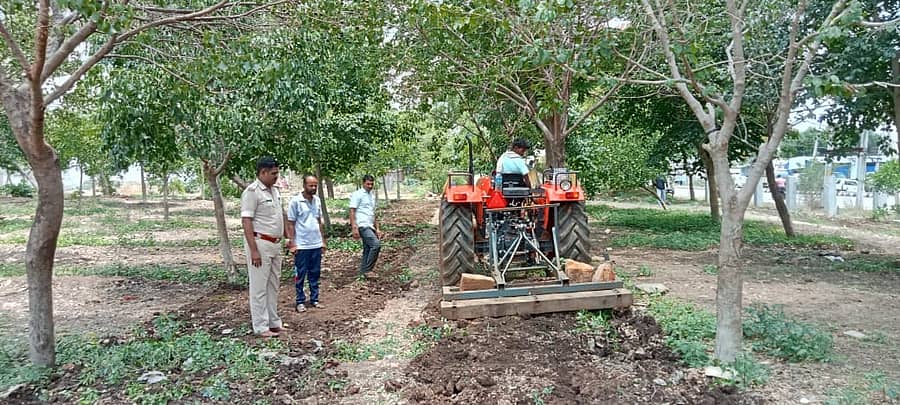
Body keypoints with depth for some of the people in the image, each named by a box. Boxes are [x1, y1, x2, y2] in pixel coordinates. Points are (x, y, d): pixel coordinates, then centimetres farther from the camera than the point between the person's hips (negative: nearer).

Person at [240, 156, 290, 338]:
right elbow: (246, 221, -18)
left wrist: (288, 237, 18)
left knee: (273, 285, 15)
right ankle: (261, 327, 7)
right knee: (259, 287, 0)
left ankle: (273, 322, 25)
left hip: (275, 244, 9)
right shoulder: (252, 192, -14)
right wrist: (254, 250, -22)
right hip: (260, 243, -9)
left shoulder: (274, 190, 12)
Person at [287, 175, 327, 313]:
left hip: (316, 244, 5)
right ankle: (300, 301, 13)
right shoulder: (295, 201, -9)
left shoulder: (317, 200, 8)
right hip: (301, 245, -5)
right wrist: (292, 244, -11)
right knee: (300, 274, 4)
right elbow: (290, 224, -7)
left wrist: (323, 241, 12)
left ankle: (314, 299, 19)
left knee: (315, 274, 11)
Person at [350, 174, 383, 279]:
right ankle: (367, 270, -12)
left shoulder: (372, 195, 19)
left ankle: (363, 272, 15)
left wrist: (377, 229, 18)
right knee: (376, 244, -19)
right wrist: (354, 228, -18)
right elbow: (352, 212, -10)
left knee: (367, 250, 9)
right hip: (362, 226, -8)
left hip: (370, 226, 8)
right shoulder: (357, 195, -5)